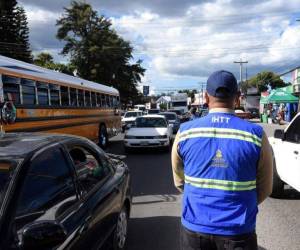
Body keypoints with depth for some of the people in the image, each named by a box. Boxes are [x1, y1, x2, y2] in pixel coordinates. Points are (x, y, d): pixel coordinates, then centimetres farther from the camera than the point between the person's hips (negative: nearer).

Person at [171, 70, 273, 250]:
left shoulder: (184, 133, -8)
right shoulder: (256, 135, -11)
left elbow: (179, 182, 3)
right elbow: (264, 190, -1)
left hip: (194, 228, 2)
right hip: (238, 232, -1)